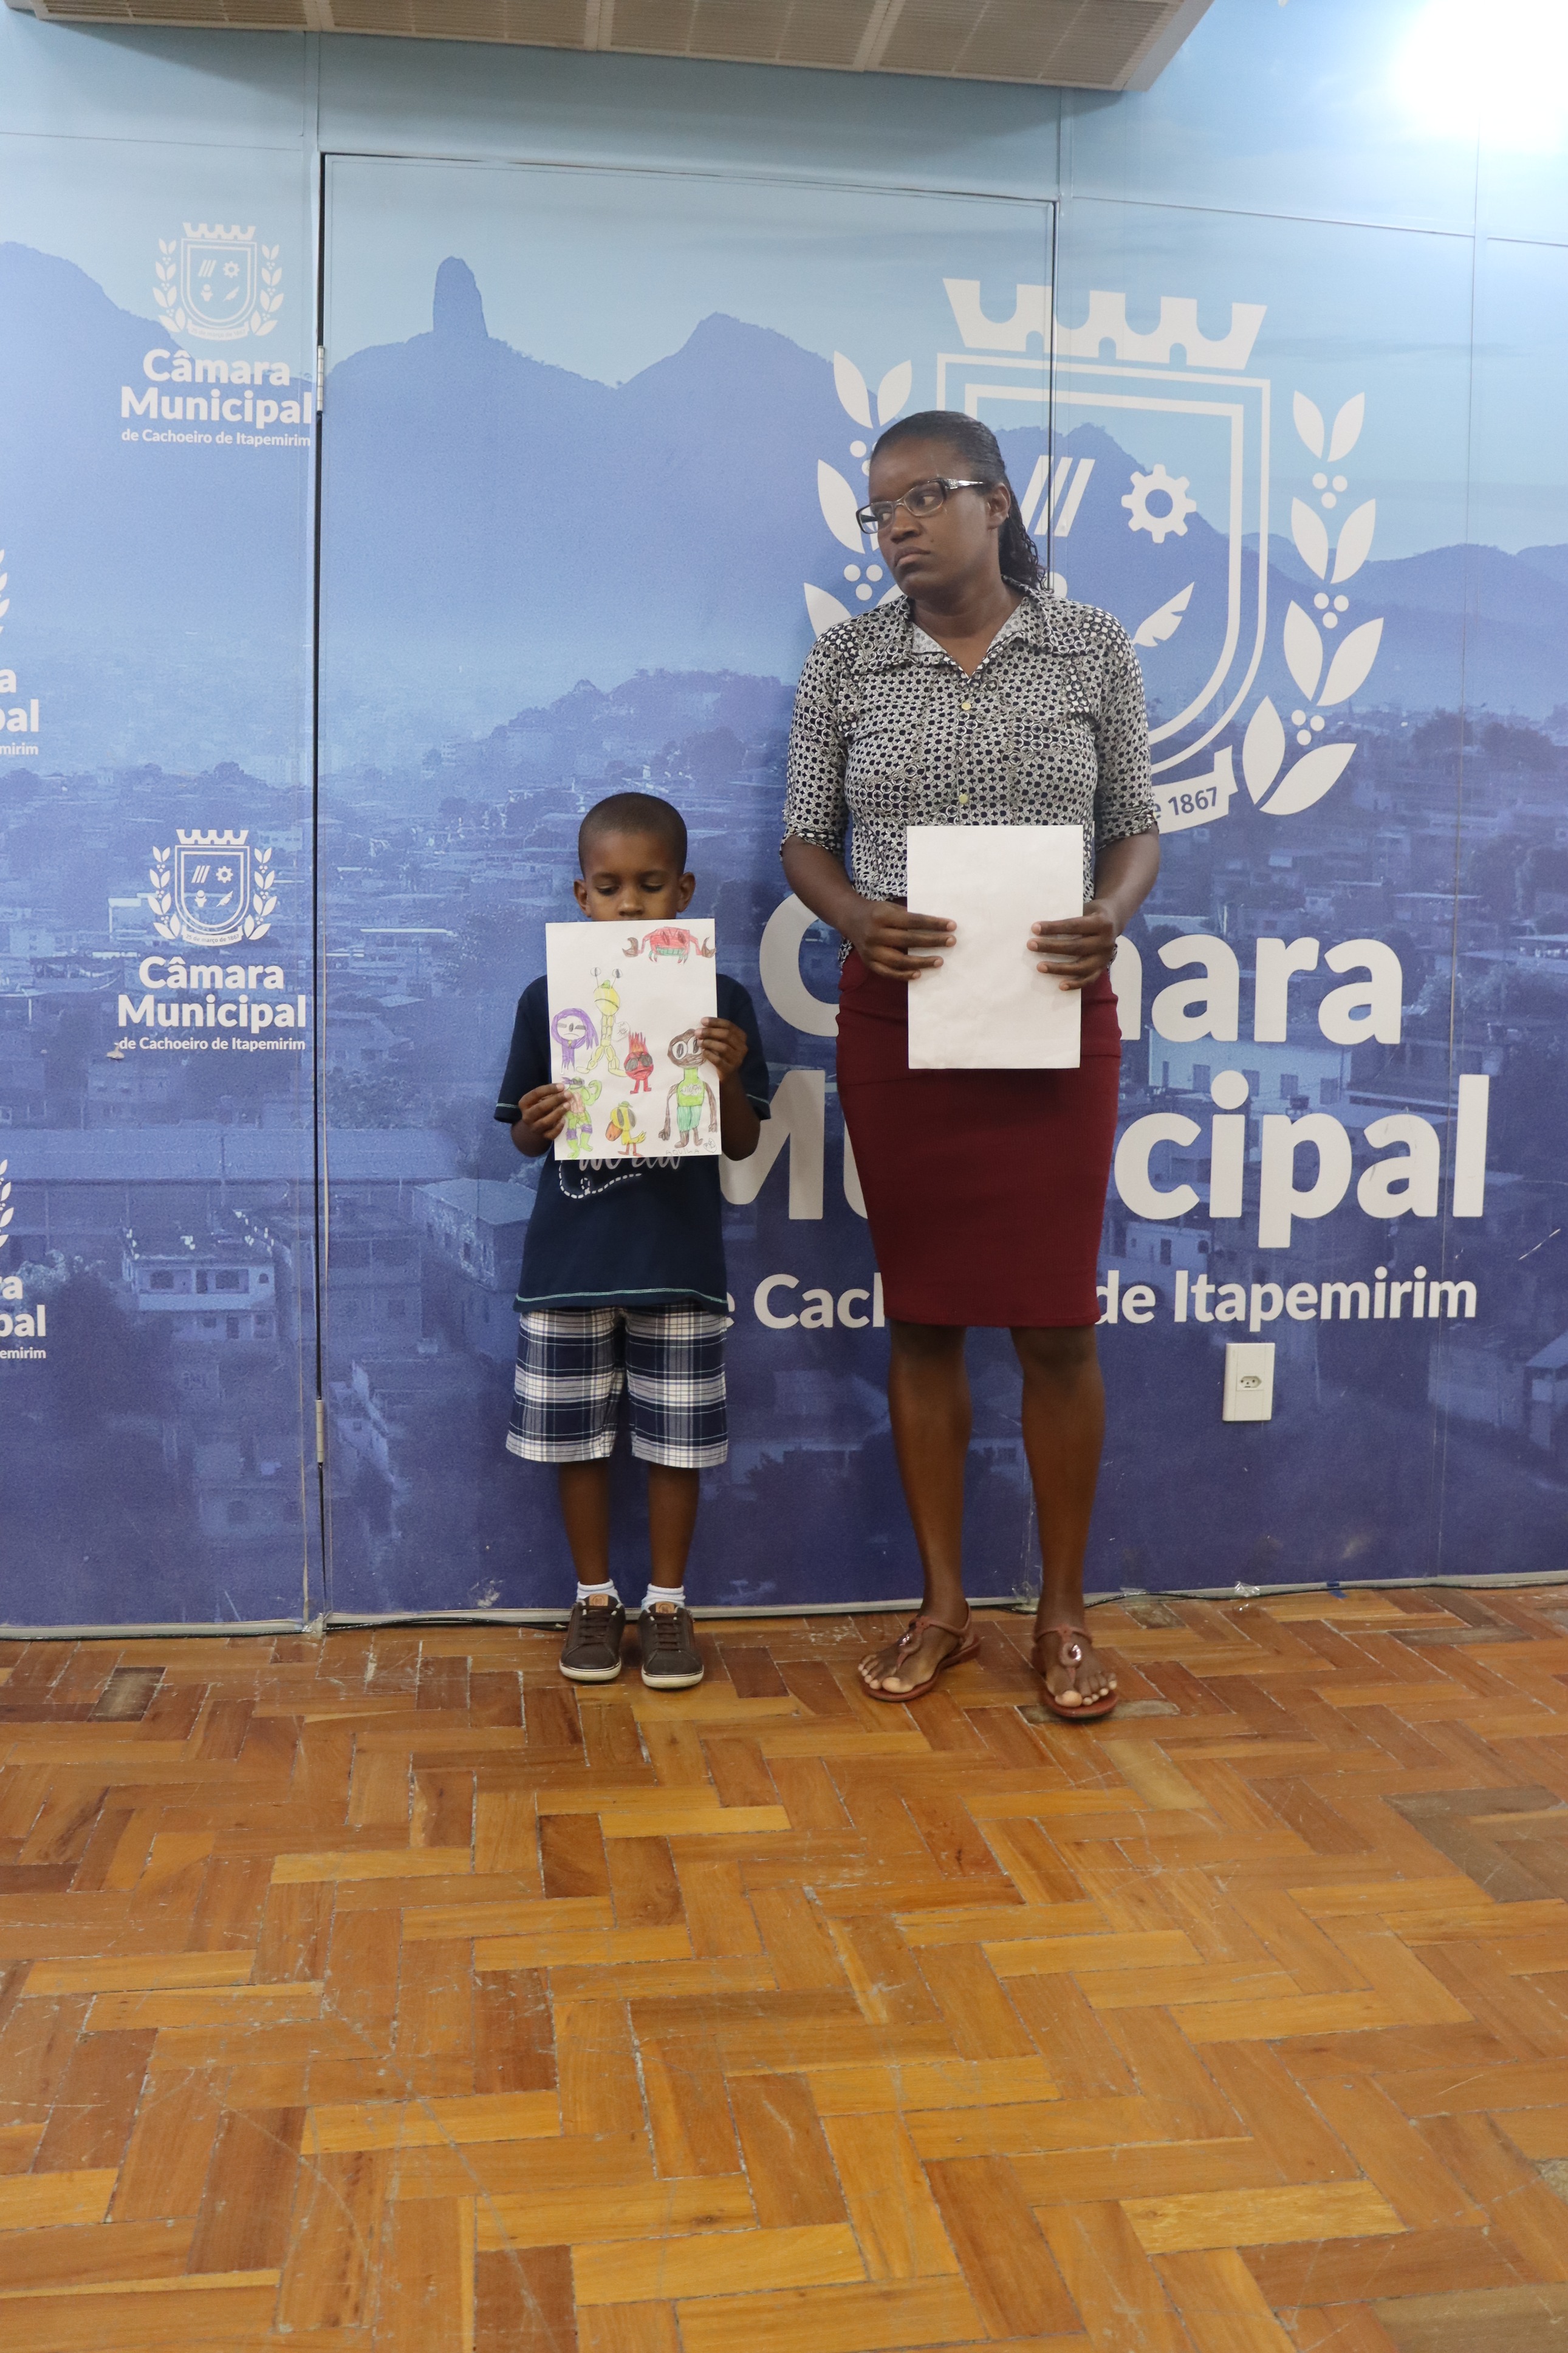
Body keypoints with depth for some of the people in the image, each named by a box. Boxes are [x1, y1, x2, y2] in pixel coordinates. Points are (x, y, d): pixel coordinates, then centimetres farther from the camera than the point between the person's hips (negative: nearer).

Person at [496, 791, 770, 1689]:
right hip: (570, 1262, 1)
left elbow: (742, 1144, 2)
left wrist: (729, 1078, -17)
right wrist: (536, 1125, -15)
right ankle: (595, 1599, 28)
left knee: (677, 1442, 7)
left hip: (680, 1261, -1)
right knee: (578, 1440, 10)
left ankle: (669, 1604, 25)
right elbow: (527, 1138, 7)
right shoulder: (549, 999, 2)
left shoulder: (721, 1000, -1)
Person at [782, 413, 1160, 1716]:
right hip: (899, 1013, 1)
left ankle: (1063, 1613, 18)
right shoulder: (846, 660, 4)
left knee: (1055, 1321, 1)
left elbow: (1137, 824, 6)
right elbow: (806, 837, 5)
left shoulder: (1094, 647, 2)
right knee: (922, 1315, 7)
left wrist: (1111, 914, -16)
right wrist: (858, 916, -16)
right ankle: (943, 1606, 21)